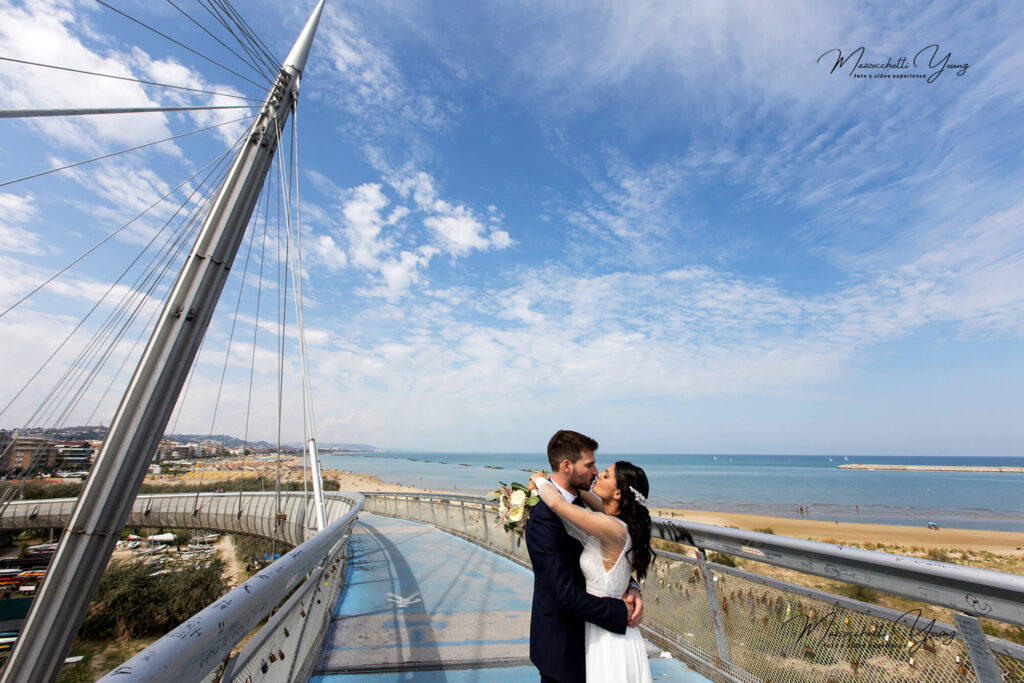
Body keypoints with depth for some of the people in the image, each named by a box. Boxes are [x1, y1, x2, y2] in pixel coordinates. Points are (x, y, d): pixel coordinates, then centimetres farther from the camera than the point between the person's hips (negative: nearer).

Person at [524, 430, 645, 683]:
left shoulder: (580, 503, -2)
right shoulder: (544, 517, -30)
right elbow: (567, 596, -30)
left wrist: (631, 588, -13)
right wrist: (622, 612, -20)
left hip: (583, 631, 8)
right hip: (562, 644, -7)